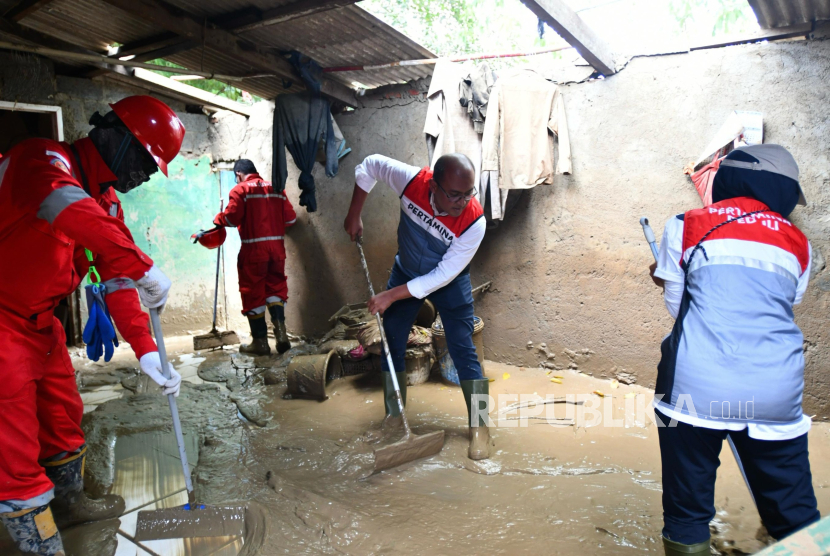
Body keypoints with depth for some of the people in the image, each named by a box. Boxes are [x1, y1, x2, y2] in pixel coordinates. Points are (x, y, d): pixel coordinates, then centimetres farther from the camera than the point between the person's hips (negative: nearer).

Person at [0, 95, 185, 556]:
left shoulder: (107, 202, 6)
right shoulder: (44, 160, -20)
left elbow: (117, 278, 4)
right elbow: (68, 208, -44)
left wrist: (146, 350, -4)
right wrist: (145, 268, -43)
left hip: (40, 322, 9)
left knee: (65, 415, 21)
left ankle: (68, 503, 44)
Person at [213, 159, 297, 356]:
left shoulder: (240, 190, -3)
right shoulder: (276, 188, 12)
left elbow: (232, 218, -12)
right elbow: (290, 217, 9)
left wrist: (218, 219, 8)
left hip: (253, 249, -4)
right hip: (276, 247, 5)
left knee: (253, 293, 4)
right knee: (276, 288, 13)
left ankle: (260, 341, 8)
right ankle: (280, 330, -4)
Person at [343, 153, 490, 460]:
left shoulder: (474, 222, -34)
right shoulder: (412, 181, -29)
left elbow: (443, 276, -28)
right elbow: (369, 165, -10)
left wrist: (392, 295, -28)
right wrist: (354, 215, -9)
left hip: (449, 283, -3)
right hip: (406, 271, 3)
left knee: (462, 350, -9)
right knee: (391, 344, 6)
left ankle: (479, 426, 2)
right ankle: (393, 414, 22)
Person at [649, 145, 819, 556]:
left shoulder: (686, 226, 7)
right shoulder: (797, 244, 15)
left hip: (696, 387, -2)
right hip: (776, 394, 3)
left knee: (688, 512, 11)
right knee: (795, 515, 18)